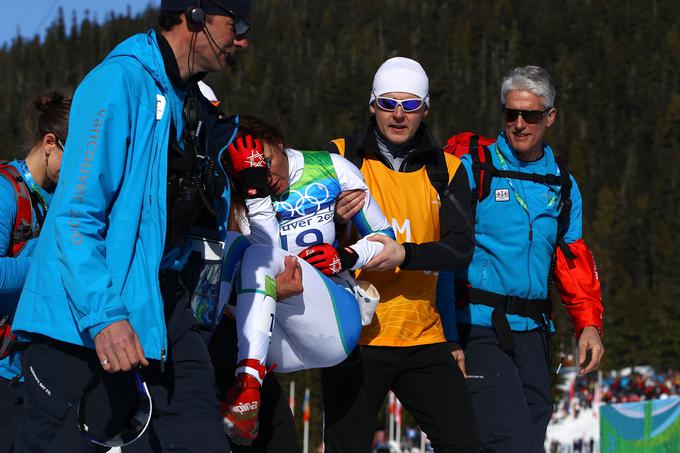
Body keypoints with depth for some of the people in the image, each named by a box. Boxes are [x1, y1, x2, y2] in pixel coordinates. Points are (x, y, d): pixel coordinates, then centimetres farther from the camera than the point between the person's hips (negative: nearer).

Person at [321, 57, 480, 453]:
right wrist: (334, 218, -23)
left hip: (424, 338, 3)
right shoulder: (341, 158, 1)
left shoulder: (446, 171, 8)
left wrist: (404, 254, -23)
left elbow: (461, 249, -5)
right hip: (355, 337, -3)